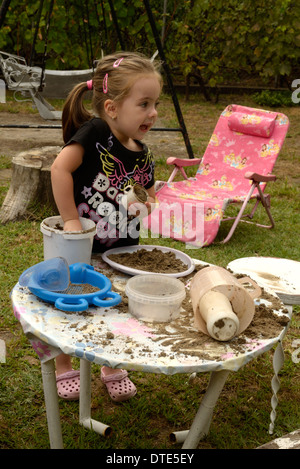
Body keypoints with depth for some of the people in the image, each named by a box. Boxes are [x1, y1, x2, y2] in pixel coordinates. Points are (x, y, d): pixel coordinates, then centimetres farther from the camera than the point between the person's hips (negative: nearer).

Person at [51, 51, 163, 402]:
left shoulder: (142, 154, -1)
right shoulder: (94, 133, -21)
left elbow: (148, 191, 15)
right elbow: (60, 168, -30)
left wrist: (146, 202, -8)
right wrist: (70, 220, -28)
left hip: (122, 250, 5)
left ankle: (113, 370, 40)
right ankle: (64, 370, 38)